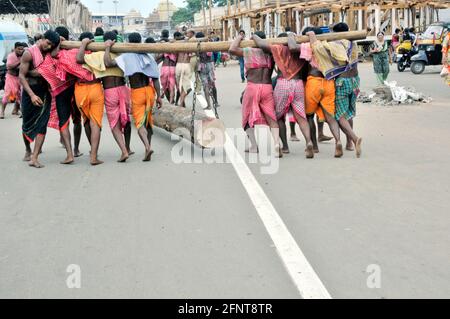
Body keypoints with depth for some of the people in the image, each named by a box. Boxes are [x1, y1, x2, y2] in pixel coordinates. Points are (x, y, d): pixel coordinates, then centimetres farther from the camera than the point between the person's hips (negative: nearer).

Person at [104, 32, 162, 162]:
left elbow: (108, 63, -20)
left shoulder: (126, 57, -8)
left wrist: (108, 48, -8)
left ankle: (147, 146, -27)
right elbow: (155, 79, 1)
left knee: (139, 122, -4)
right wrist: (158, 96, 5)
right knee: (148, 120, 16)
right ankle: (148, 148, 21)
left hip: (136, 93, -4)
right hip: (149, 91, 4)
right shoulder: (148, 57, 4)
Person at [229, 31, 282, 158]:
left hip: (252, 87, -2)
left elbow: (232, 49, -9)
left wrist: (239, 38, 8)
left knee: (248, 117, 12)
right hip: (268, 87, 2)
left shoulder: (248, 51, -1)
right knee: (272, 117, 3)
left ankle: (253, 146, 5)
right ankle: (277, 143, -17)